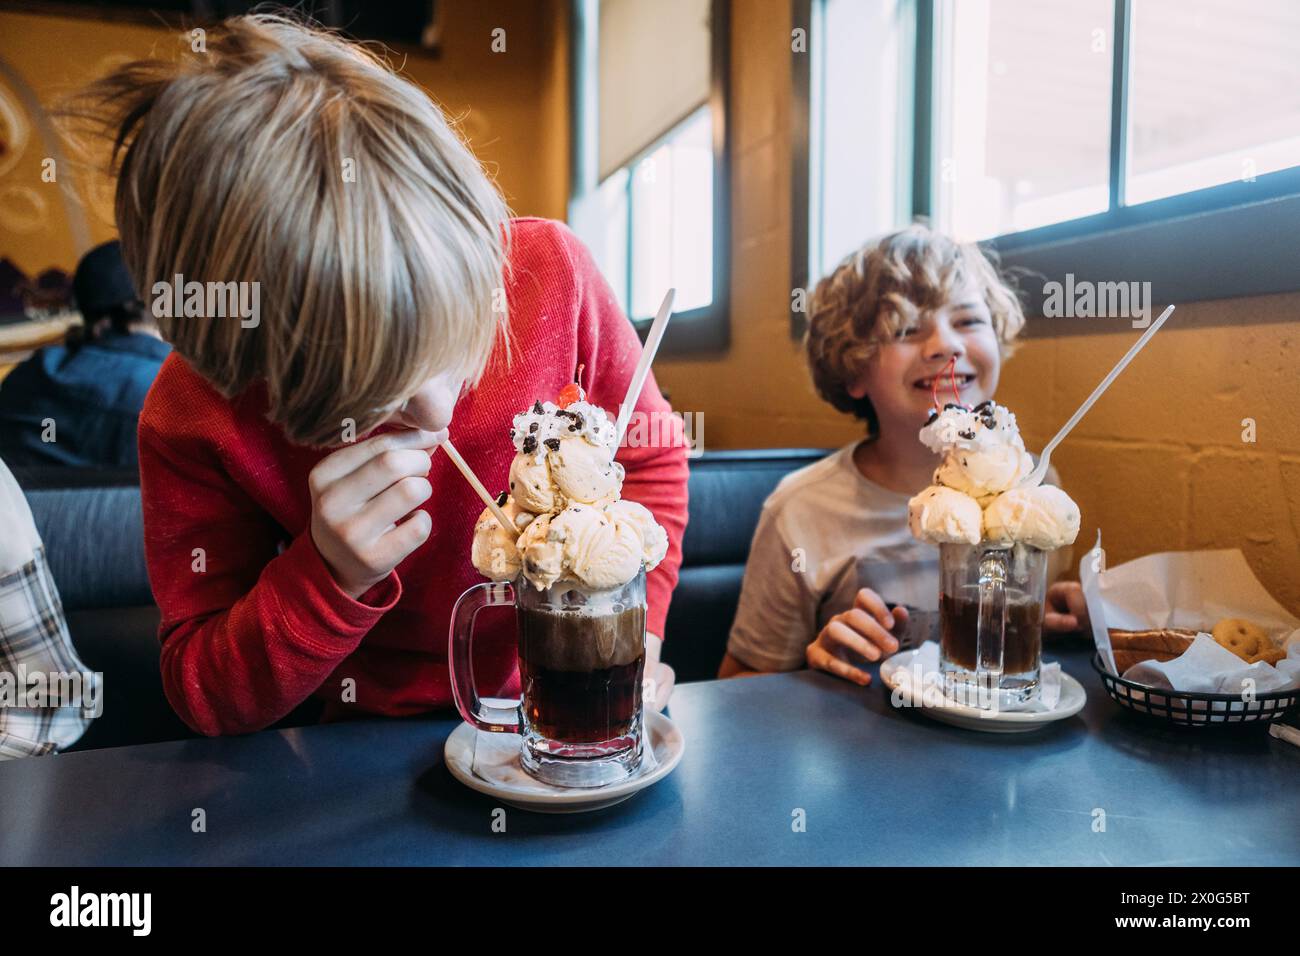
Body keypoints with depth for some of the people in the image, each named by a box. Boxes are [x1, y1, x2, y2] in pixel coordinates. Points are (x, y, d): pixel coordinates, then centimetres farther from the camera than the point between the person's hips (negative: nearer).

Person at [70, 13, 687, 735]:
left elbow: (648, 457, -2)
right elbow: (204, 699, -10)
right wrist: (332, 580, -28)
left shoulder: (550, 270, -19)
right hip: (385, 747, 1)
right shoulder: (193, 419, -19)